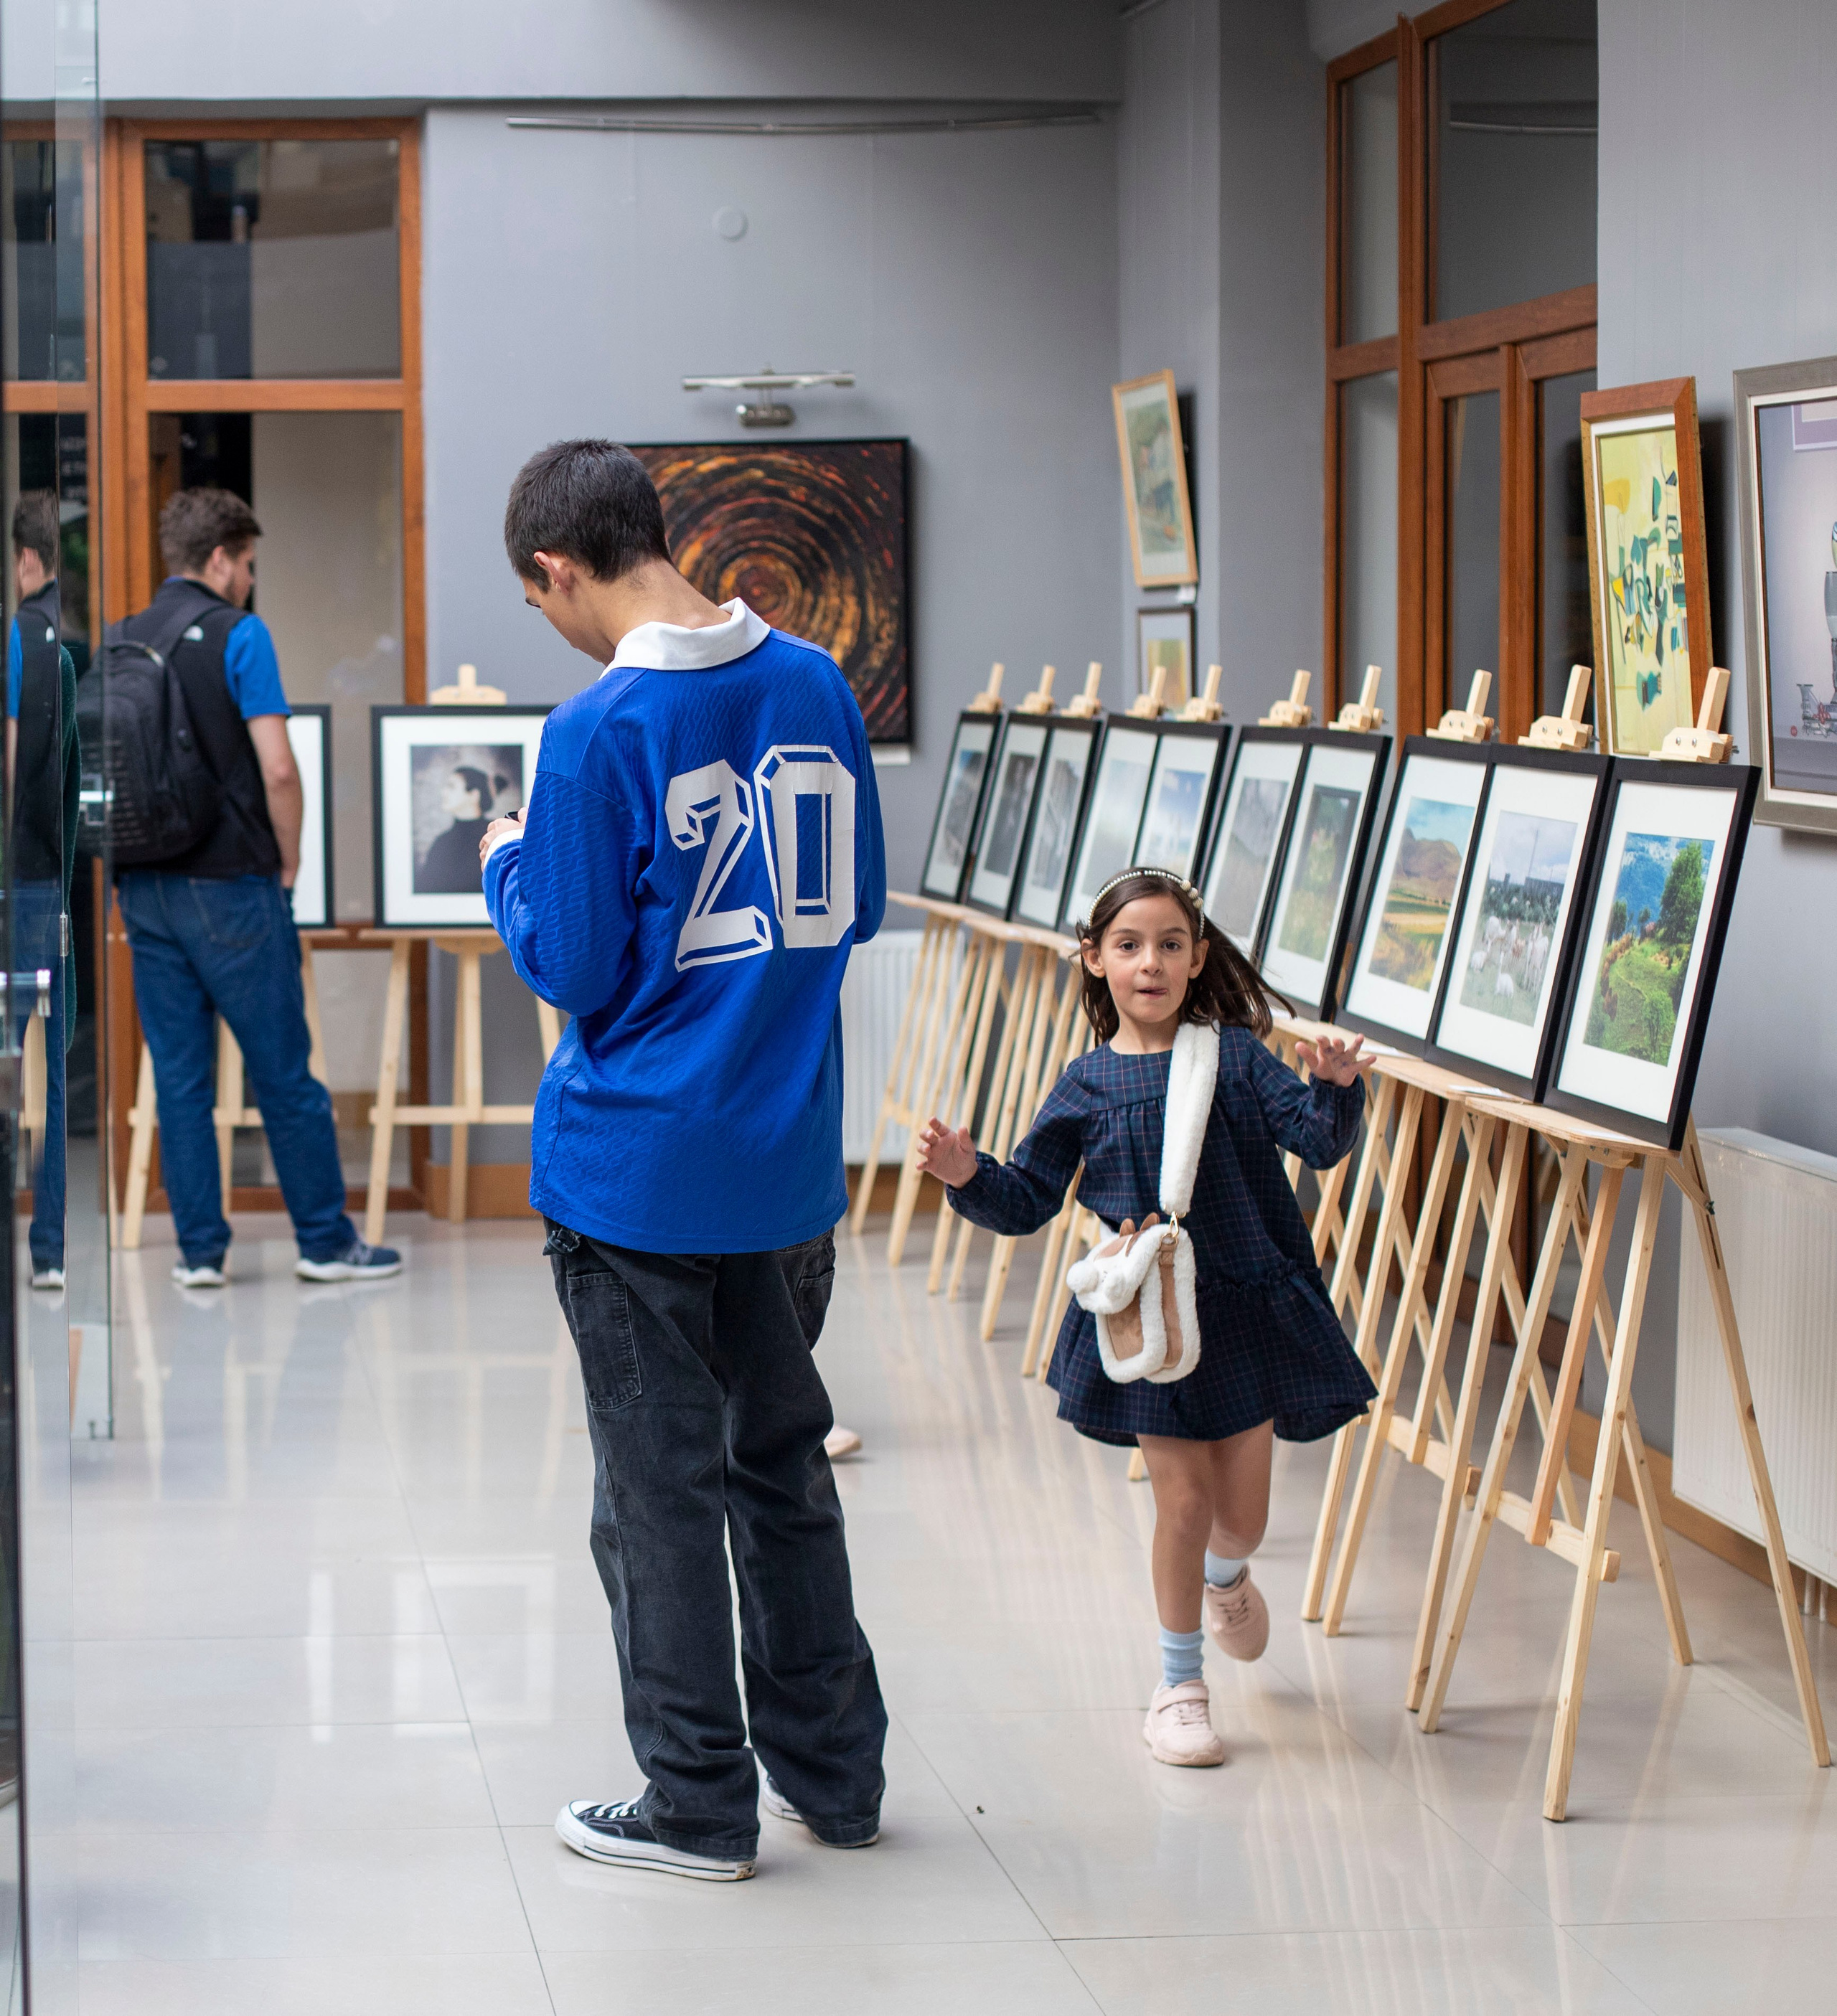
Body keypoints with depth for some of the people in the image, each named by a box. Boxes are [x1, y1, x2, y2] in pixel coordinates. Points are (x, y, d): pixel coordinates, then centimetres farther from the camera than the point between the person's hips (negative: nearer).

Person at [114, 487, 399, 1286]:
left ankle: (199, 1249, 9)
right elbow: (277, 770, -15)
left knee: (180, 1078, 8)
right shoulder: (237, 635, -9)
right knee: (283, 1071, 4)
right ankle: (326, 1241, 11)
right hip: (229, 888, -5)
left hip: (144, 889, 5)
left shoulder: (120, 643, 8)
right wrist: (288, 862, 0)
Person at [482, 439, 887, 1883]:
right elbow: (859, 905, 10)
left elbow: (573, 969, -13)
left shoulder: (600, 732, -18)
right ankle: (832, 1770, 26)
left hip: (638, 1171, -6)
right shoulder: (816, 688, 1)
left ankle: (698, 1805, 14)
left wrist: (511, 867, 4)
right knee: (786, 1463, 18)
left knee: (662, 1491, 6)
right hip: (791, 1161, 6)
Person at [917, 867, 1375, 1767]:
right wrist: (969, 1176, -14)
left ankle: (1226, 1576, 46)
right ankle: (1179, 1684, 17)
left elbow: (1317, 1140, -10)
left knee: (1242, 1510, 7)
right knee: (1184, 1498, -2)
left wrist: (1334, 1087, -29)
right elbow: (1028, 1200, 4)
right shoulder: (1086, 1086, -1)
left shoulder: (1234, 1056, -2)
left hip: (1249, 1307, 1)